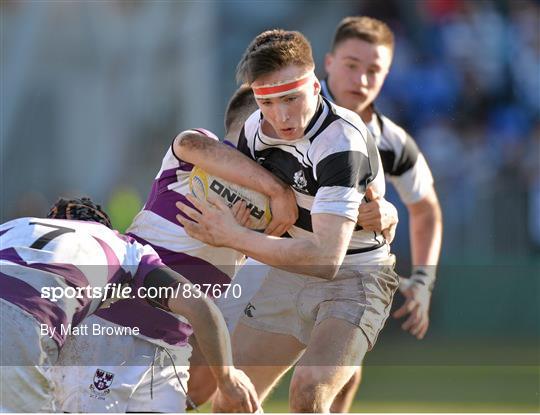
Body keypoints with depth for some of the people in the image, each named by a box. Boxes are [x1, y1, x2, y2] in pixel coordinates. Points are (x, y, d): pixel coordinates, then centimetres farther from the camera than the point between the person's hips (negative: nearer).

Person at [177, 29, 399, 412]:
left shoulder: (343, 142, -29)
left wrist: (234, 236, -31)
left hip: (354, 277, -8)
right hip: (290, 274, 8)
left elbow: (326, 258, -36)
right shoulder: (255, 127, -5)